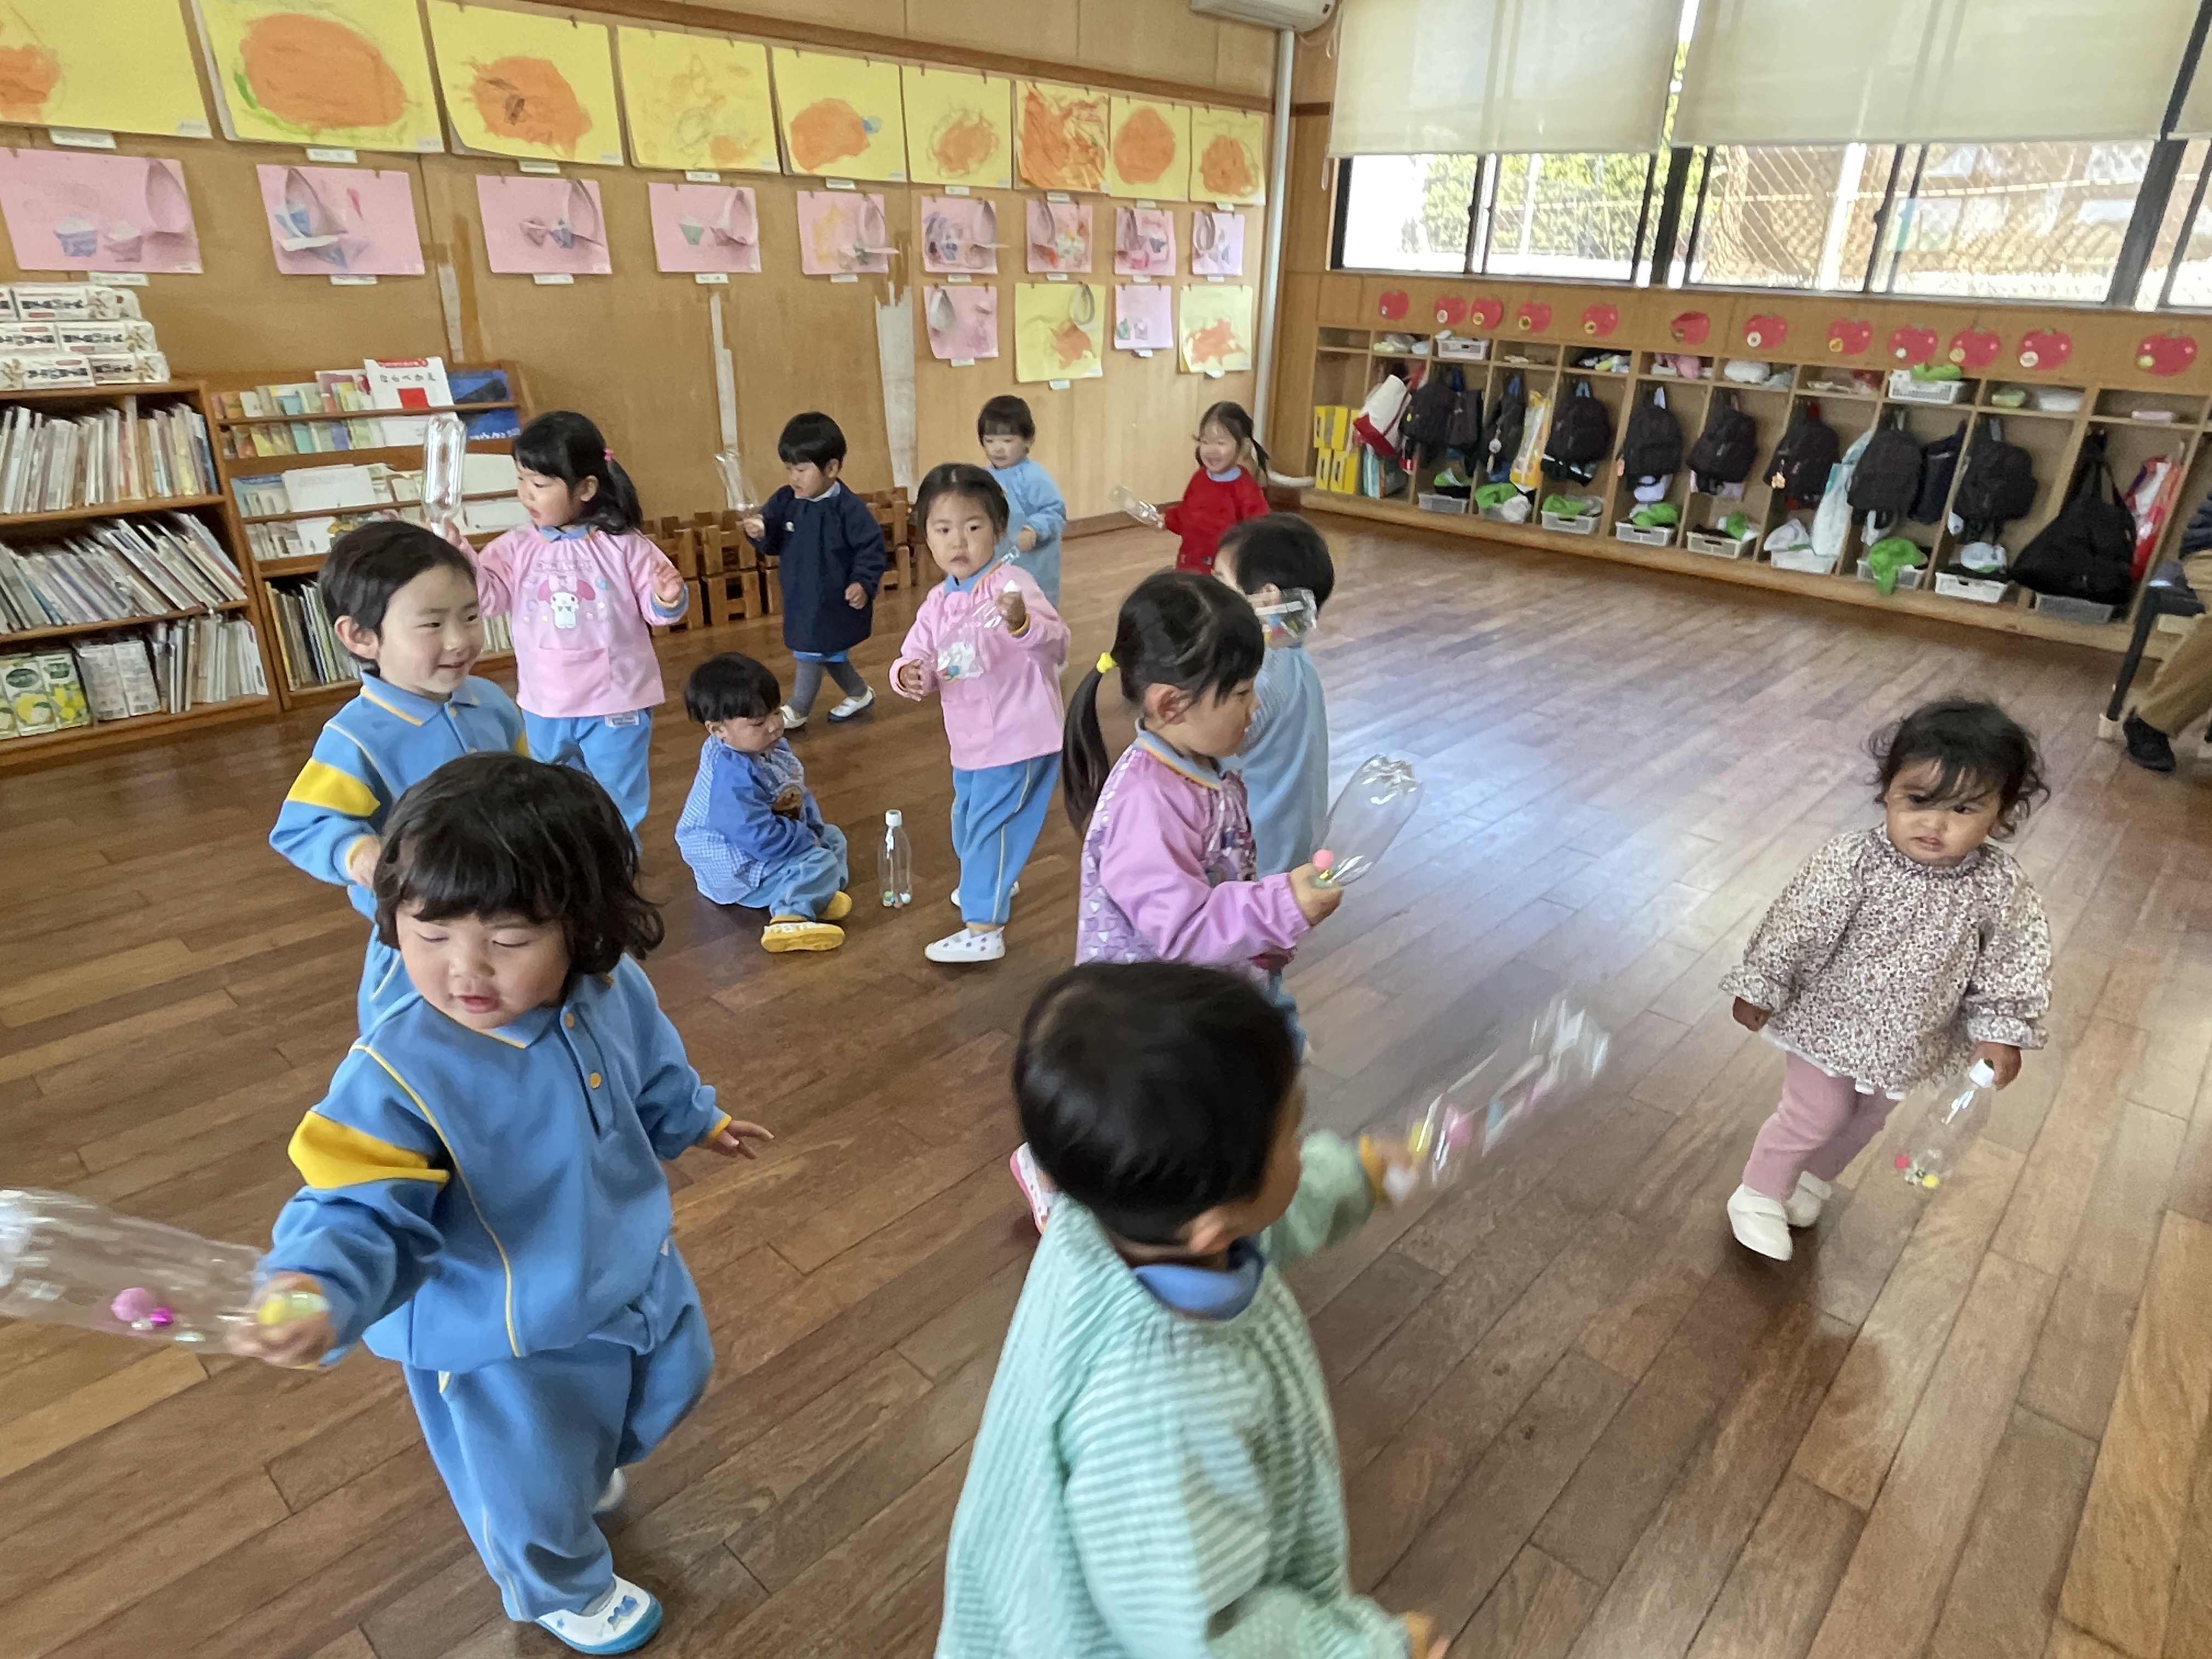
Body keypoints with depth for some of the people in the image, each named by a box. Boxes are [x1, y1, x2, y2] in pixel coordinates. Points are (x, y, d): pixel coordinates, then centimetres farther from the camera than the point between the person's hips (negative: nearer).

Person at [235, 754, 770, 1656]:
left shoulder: (614, 992, -19)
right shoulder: (396, 1078, -36)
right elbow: (365, 1212, -32)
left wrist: (698, 1118, 20)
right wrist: (318, 1286, -54)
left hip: (637, 1277, 6)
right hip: (506, 1344, -5)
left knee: (666, 1391, 33)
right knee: (537, 1497, 21)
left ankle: (583, 1470, 68)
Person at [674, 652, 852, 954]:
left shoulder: (771, 747, -3)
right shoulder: (731, 776, -33)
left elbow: (798, 794, 10)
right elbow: (761, 838, -33)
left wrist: (813, 827, -6)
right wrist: (808, 841, -20)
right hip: (740, 870, -10)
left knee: (832, 836, 14)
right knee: (821, 862, -20)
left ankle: (815, 893, -11)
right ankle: (792, 914, -38)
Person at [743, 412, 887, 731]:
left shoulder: (848, 508, -19)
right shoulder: (784, 501, -2)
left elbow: (871, 549, -15)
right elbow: (774, 544, 2)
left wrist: (863, 583, -27)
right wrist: (761, 533, -20)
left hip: (832, 601, -7)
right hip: (799, 598, 7)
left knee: (810, 654, 3)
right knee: (828, 653, 21)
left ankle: (796, 711, 21)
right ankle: (859, 694, 41)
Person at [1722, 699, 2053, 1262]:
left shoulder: (1999, 887, -18)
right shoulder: (1852, 863, -28)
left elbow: (2016, 957, -6)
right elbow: (1796, 926, -20)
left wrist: (2002, 1030, -8)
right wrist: (1760, 989, -15)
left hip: (1911, 1042, 5)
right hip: (1828, 1024, -4)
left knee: (1865, 1119, 25)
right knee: (1814, 1115, 9)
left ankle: (1812, 1178, 52)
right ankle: (1760, 1194, 32)